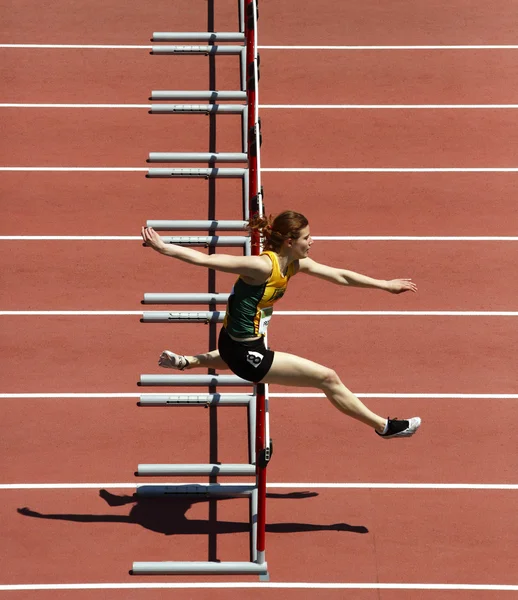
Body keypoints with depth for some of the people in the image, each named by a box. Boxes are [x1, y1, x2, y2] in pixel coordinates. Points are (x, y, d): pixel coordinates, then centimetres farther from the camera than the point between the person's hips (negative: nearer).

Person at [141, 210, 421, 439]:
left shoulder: (296, 264, -2)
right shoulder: (263, 266, -28)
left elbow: (340, 276, 8)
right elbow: (207, 260, -29)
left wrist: (386, 285, 14)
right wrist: (162, 247, -33)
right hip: (245, 353, -9)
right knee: (328, 378, -5)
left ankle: (185, 362, 59)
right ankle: (384, 426, 7)